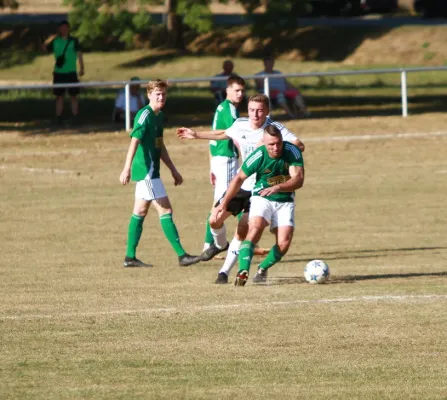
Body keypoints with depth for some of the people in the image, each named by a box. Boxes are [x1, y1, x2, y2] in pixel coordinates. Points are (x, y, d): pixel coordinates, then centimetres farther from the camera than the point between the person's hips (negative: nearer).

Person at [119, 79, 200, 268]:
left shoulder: (159, 116, 13)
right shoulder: (145, 115, -15)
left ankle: (130, 257, 15)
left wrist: (173, 170, 26)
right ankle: (182, 255, -8)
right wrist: (127, 168, -34)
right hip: (146, 171, -10)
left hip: (151, 172, 10)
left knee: (140, 213, 11)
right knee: (165, 211, -9)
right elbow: (134, 141, -25)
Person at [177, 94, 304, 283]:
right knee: (215, 219, -4)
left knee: (242, 232, -10)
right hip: (241, 184, 5)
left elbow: (299, 146, -26)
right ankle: (220, 244, 31)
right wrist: (196, 135, 30)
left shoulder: (274, 128, -14)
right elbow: (224, 134, 24)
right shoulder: (240, 125, 0)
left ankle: (224, 272, 3)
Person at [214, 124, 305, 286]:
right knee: (255, 229, -29)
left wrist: (277, 187, -42)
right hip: (262, 199, -2)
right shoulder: (258, 156, -18)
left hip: (285, 202, 2)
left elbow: (298, 180, -25)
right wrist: (224, 203, 0)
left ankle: (262, 269, 13)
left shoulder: (292, 152, -16)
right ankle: (243, 271, -37)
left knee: (284, 243, -13)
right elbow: (239, 178, -3)